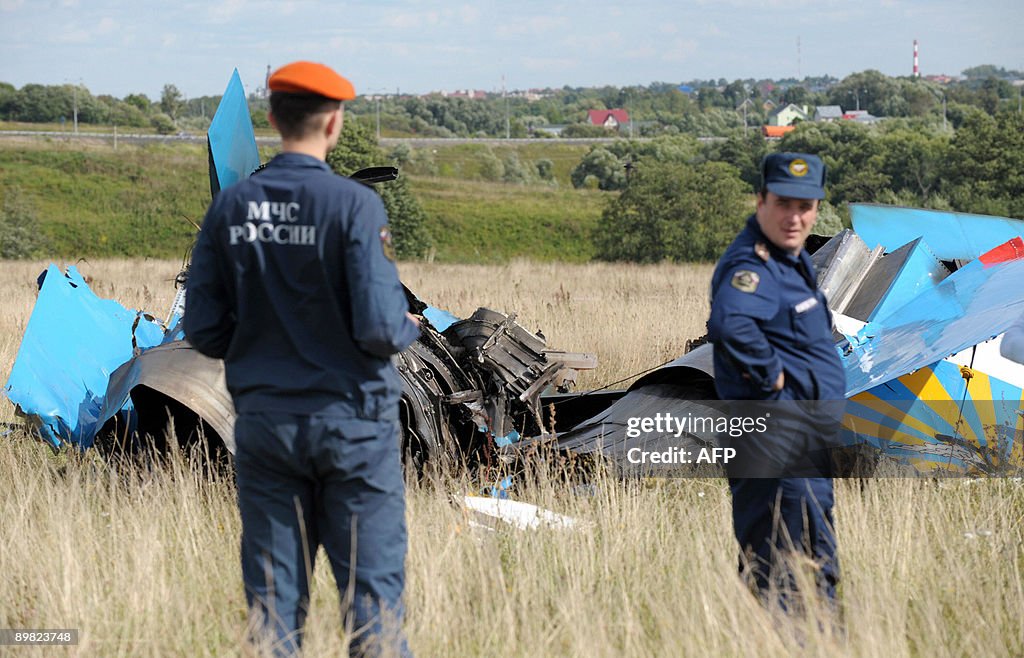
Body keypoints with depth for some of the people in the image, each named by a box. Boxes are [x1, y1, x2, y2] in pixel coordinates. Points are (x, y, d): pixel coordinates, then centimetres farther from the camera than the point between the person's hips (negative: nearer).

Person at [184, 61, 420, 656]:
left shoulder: (230, 207, 1)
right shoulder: (355, 204, -12)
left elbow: (204, 330, 1)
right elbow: (378, 329, -17)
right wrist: (409, 328, 5)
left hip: (263, 419, 4)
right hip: (351, 418, -4)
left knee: (273, 596, 8)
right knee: (374, 588, 2)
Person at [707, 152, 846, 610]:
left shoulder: (794, 259, 14)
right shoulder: (753, 264, -19)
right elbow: (730, 324, -41)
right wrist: (772, 377, -27)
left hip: (811, 436, 11)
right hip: (775, 437, -11)